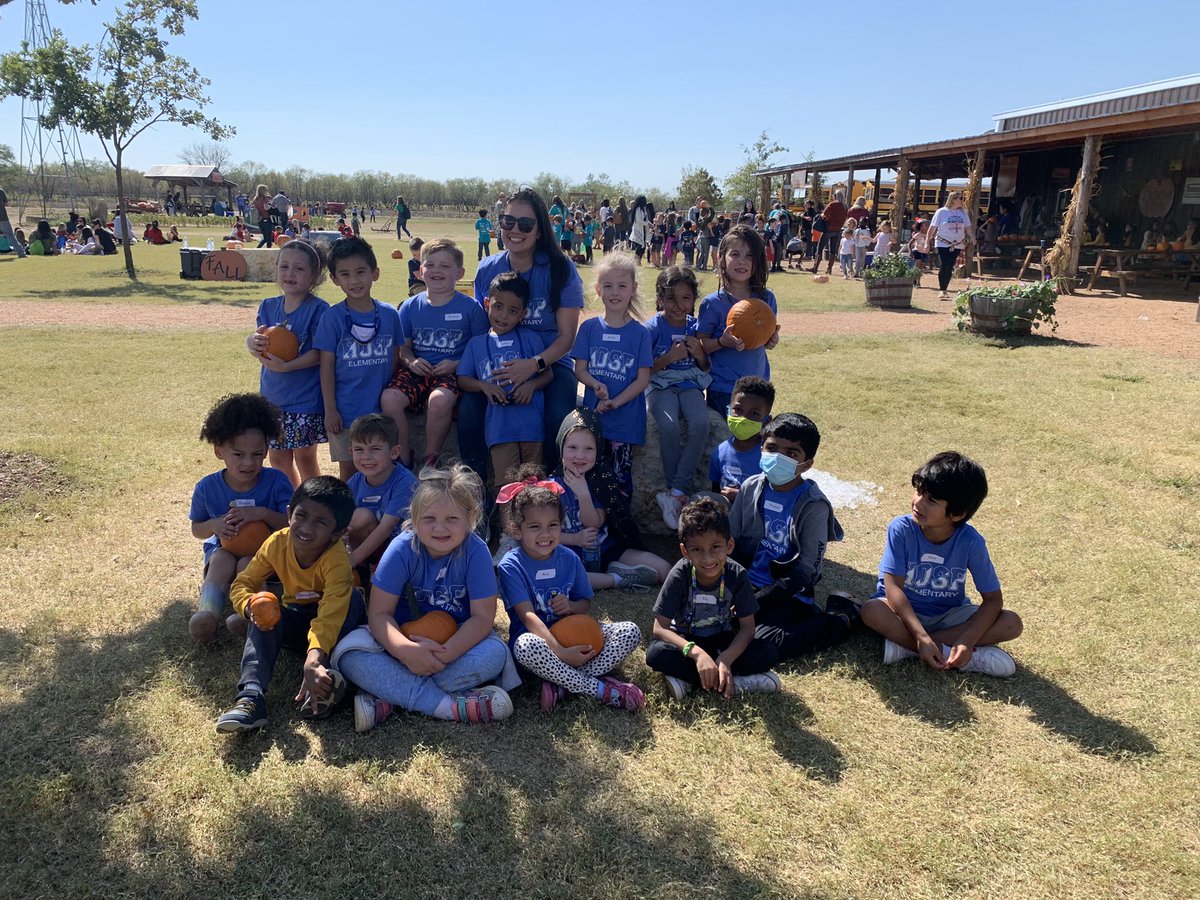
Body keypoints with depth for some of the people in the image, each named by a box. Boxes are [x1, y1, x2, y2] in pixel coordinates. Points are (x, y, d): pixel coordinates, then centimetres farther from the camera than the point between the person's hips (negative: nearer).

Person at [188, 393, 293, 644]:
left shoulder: (276, 481, -14)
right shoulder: (207, 488, -8)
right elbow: (196, 530, 6)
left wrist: (262, 513, -30)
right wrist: (215, 525, -18)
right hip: (224, 548, 2)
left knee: (248, 563, -34)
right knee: (221, 559, -32)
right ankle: (208, 612, -44)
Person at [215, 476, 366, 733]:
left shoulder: (336, 559, -32)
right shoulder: (277, 543, -17)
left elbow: (331, 613, -44)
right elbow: (243, 583, -10)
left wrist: (314, 657, -60)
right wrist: (251, 606, -34)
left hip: (332, 625, -3)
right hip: (296, 619, 3)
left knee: (352, 596, -32)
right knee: (263, 617, -25)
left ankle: (324, 673, -35)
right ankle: (251, 697, -36)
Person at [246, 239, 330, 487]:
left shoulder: (318, 309, -12)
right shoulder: (268, 306, 6)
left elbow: (319, 353, -16)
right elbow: (254, 340, 2)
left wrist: (285, 366, -26)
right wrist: (253, 342, -21)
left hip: (305, 399, -6)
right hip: (272, 396, 6)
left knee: (304, 458, 4)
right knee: (278, 459, 14)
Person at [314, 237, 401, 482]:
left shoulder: (389, 314, 0)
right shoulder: (333, 317, -6)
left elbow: (394, 360, 7)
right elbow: (326, 366, -5)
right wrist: (330, 409, -7)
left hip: (381, 408, 2)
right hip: (345, 411, -2)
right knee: (349, 471, 8)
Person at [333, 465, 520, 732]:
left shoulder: (476, 551, -19)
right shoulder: (402, 550, -19)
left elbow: (482, 616, -19)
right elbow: (379, 613, -19)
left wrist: (446, 652, -37)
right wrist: (405, 649, -40)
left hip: (458, 638, 0)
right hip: (405, 636, 1)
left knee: (495, 653, -31)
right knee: (348, 652, -26)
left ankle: (389, 698, -27)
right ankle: (450, 704, -31)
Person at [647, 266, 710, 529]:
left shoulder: (696, 327, 7)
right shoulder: (653, 328, -2)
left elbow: (706, 369, 14)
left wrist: (699, 353, -7)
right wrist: (668, 357, -16)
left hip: (690, 384, 3)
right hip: (661, 386, -2)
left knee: (700, 423, -30)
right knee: (669, 425, -34)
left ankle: (676, 492, -26)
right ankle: (679, 494, -20)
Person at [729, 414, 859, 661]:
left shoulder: (814, 506, -12)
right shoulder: (751, 487, 3)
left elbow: (805, 571, -13)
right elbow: (731, 541, 11)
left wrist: (755, 602, -19)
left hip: (788, 594, -6)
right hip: (745, 585, 6)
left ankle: (839, 619, -4)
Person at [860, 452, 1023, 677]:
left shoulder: (971, 541, -17)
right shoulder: (901, 529, -21)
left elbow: (993, 598, -14)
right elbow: (893, 586, -24)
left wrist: (967, 640, -30)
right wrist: (921, 636, -35)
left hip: (949, 615, 2)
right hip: (904, 610, -2)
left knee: (1012, 623, -21)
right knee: (872, 611, -34)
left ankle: (905, 645, -24)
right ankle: (972, 658, -26)